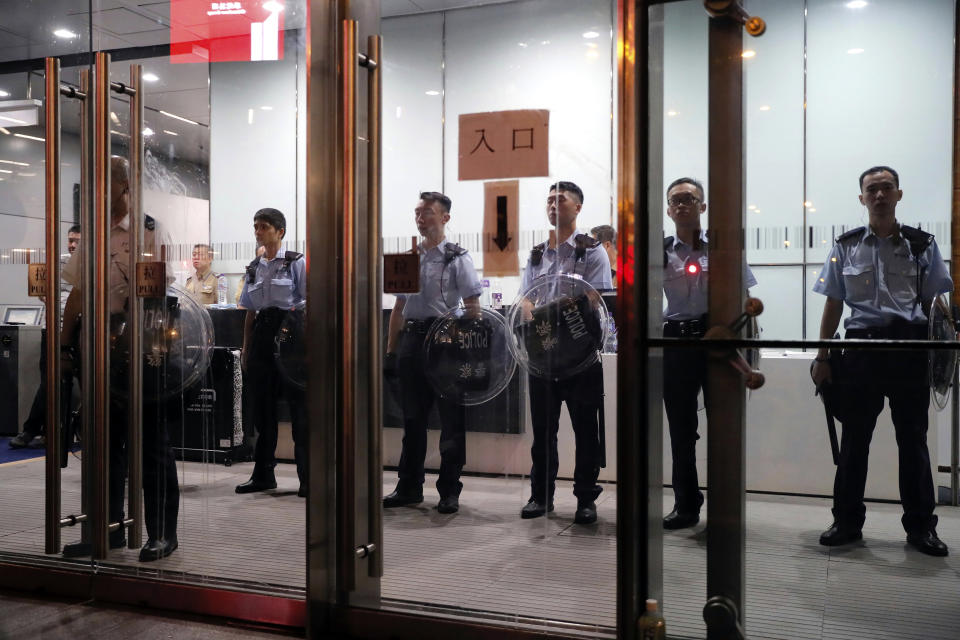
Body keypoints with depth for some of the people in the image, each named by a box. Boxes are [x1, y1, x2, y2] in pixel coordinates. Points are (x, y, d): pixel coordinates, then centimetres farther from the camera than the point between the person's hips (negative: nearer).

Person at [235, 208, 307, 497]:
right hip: (261, 334, 6)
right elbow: (250, 311, 18)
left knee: (298, 403, -5)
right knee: (261, 405, 9)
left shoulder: (296, 263, 0)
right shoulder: (254, 267, 15)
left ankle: (307, 476, 1)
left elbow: (309, 303, -3)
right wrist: (246, 348, 14)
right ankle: (263, 474, 19)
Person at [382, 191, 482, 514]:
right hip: (411, 340, 6)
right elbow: (399, 308, 17)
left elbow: (472, 307, -6)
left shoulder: (457, 258, -2)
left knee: (450, 418, 0)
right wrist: (391, 349, 12)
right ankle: (409, 487, 21)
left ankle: (449, 490, 9)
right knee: (412, 417, 11)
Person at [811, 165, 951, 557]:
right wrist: (822, 356, 5)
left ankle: (920, 526, 16)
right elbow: (833, 305, 9)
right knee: (854, 438, 5)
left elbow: (933, 304, 9)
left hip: (910, 349, 0)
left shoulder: (922, 245, 7)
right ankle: (847, 522, 15)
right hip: (862, 346, 0)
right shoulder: (846, 246, 8)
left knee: (913, 439, 6)